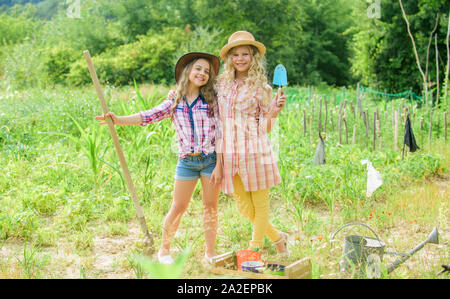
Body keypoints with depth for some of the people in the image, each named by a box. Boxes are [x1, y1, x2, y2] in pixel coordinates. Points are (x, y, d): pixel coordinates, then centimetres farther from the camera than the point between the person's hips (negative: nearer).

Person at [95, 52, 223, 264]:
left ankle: (210, 252, 18)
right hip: (187, 161, 1)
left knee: (210, 206, 6)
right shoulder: (174, 102, 4)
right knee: (178, 207, 4)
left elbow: (220, 135, -3)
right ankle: (164, 249, 20)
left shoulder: (211, 101, 0)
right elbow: (148, 116, -4)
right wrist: (118, 120, -16)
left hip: (211, 159, -1)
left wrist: (219, 165, -9)